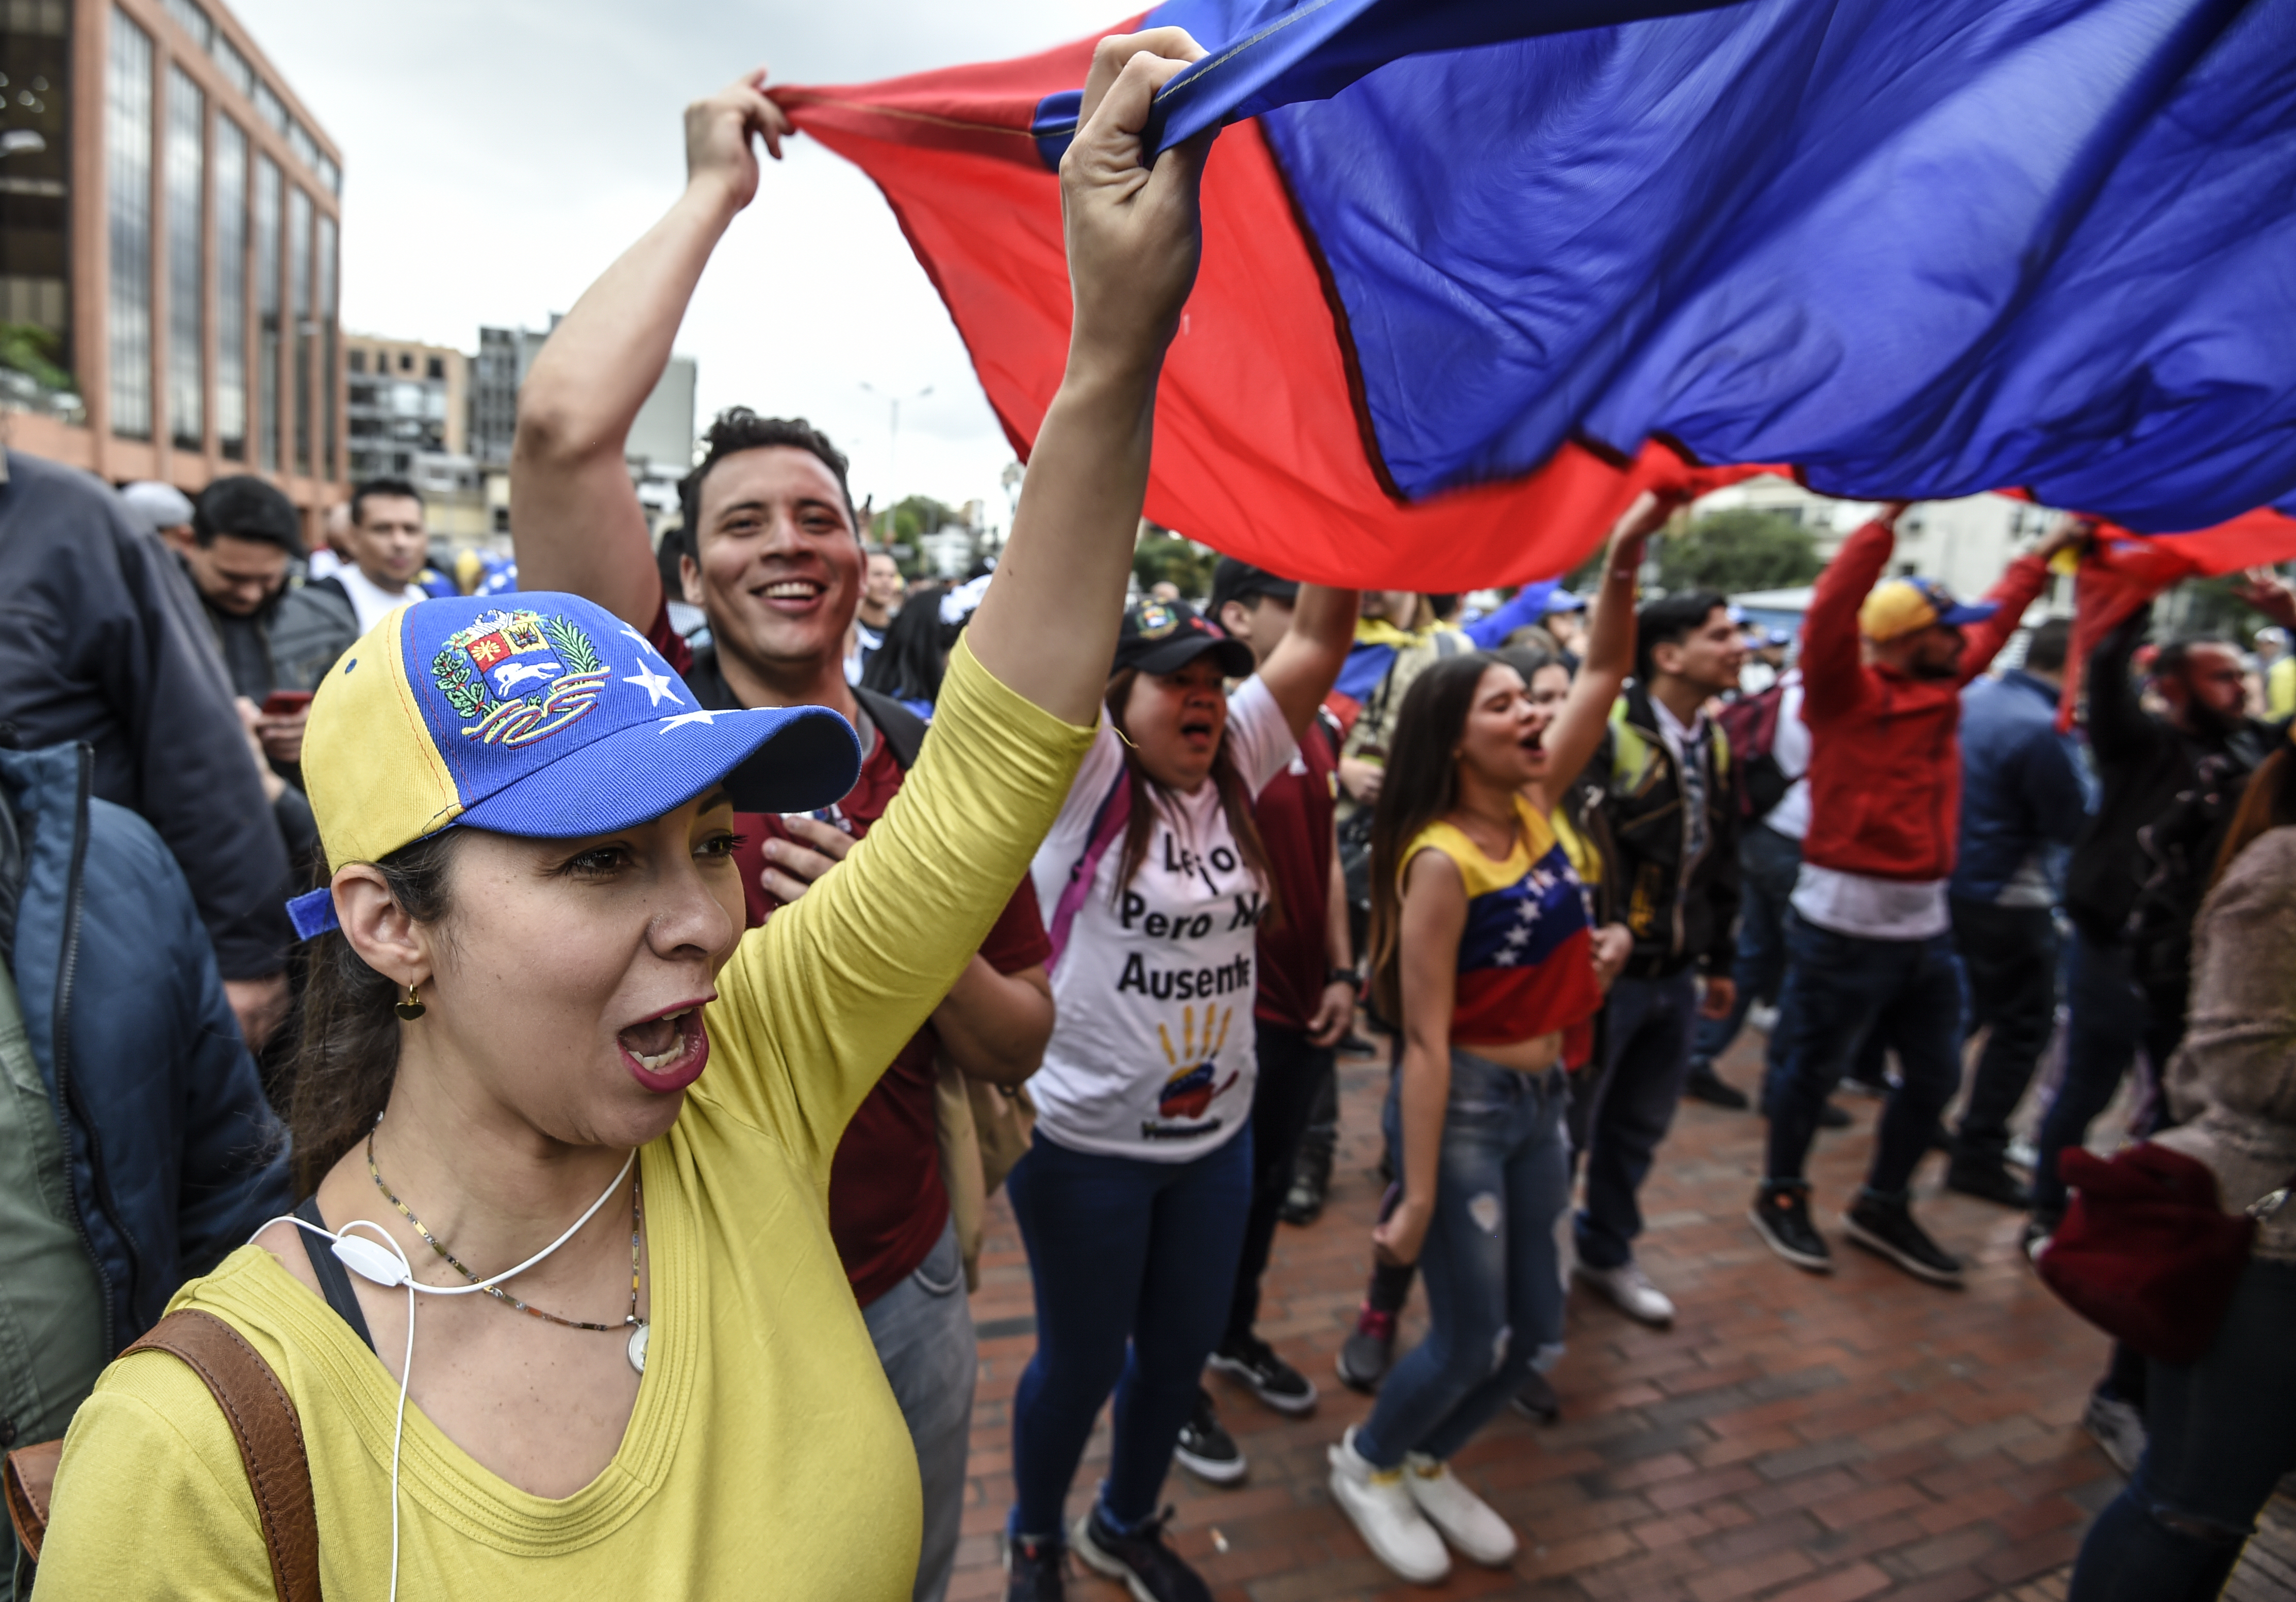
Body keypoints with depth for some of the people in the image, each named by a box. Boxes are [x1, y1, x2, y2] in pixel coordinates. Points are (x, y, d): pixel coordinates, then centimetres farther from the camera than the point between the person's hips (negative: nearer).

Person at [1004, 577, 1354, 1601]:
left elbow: (1318, 643, -5)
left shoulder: (1234, 768, 0)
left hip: (1216, 1133, 5)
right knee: (1081, 1361, 13)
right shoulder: (1088, 778, -13)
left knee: (1181, 1350, 20)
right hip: (1086, 1141, -5)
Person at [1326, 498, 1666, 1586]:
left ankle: (1427, 1463, 41)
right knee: (1471, 1341, 5)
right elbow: (1427, 1040, -20)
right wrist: (1418, 1197, -17)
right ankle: (1367, 1463, 34)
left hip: (1541, 1100, 8)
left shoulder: (1534, 806, 0)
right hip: (1462, 1108, -7)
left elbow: (1603, 676, 1)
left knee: (1536, 1333, 16)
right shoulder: (1440, 861, -20)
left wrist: (1624, 559, -14)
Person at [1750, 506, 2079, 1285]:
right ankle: (1782, 1198, 26)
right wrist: (1889, 518, -27)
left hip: (1927, 922, 8)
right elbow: (1830, 617, -29)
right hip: (1846, 923, -8)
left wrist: (2043, 555, 31)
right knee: (1812, 1071, 7)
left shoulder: (1939, 684, 10)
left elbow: (1992, 625, 27)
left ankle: (1883, 1206, 33)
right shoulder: (1848, 693, -13)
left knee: (1935, 1075, 16)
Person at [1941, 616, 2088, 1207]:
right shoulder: (2043, 731, -24)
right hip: (2010, 901, -9)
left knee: (1963, 1010, 24)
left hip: (1955, 885, 9)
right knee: (2022, 1029, 5)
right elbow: (2076, 825, -19)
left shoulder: (1975, 695, 2)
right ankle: (1978, 1157, 10)